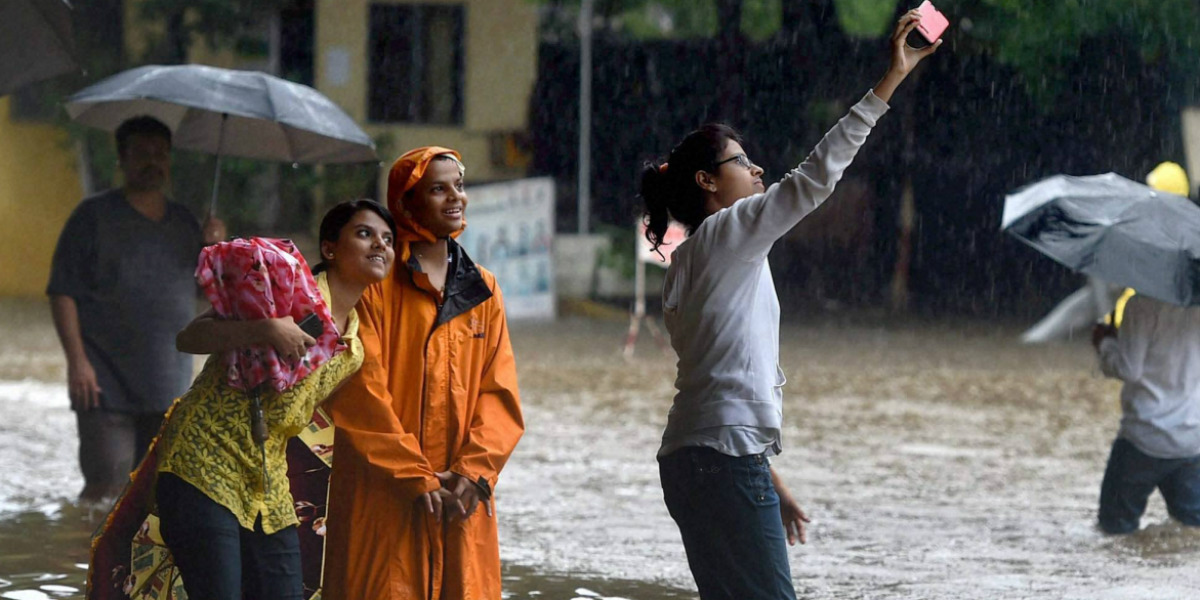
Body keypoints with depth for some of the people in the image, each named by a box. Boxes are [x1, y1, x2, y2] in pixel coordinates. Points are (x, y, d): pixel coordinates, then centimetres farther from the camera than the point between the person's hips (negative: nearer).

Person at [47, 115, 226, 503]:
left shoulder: (184, 222, 13)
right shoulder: (94, 216, -2)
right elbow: (62, 293, -5)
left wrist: (214, 249, 0)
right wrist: (76, 360, -15)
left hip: (169, 384, 5)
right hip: (106, 384, -5)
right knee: (106, 485, -11)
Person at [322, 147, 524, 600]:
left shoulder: (482, 290, 15)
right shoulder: (376, 283, -2)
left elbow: (500, 392, 9)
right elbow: (361, 393, -8)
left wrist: (473, 471, -8)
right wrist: (416, 478, -14)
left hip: (462, 500, 4)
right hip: (383, 499, -4)